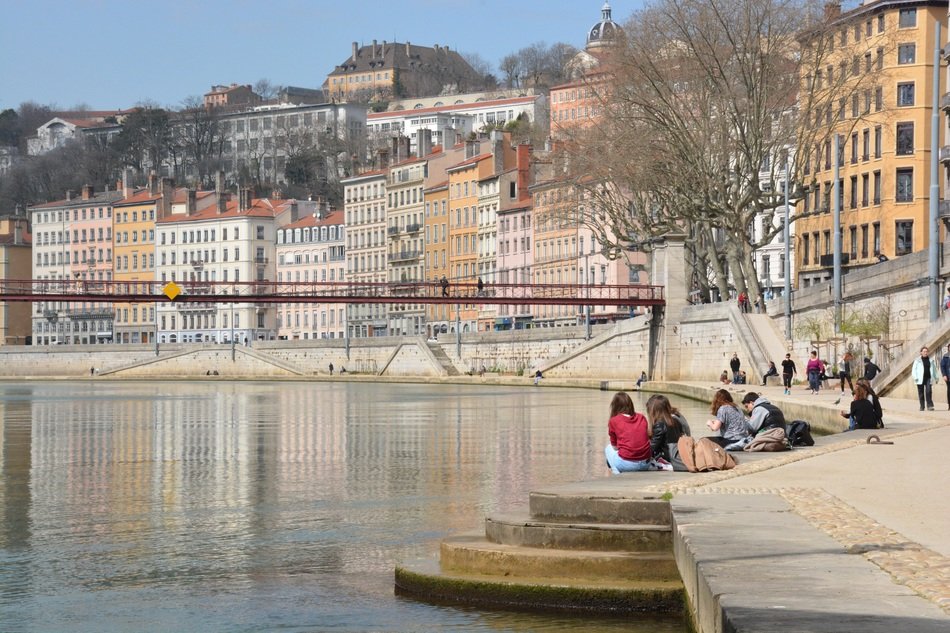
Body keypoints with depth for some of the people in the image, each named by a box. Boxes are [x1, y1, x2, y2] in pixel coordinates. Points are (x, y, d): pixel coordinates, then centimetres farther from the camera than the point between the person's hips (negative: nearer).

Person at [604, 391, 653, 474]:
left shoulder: (613, 421, 3)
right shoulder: (642, 418, 12)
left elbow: (614, 446, 10)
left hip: (627, 464, -3)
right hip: (646, 463, 4)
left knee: (608, 448, 27)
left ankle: (617, 472, 3)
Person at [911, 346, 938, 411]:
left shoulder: (931, 360, 12)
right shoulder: (917, 360, 3)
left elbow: (934, 369, 19)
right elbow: (914, 369, 0)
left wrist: (936, 378, 16)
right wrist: (915, 377, -12)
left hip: (928, 379, 1)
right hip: (920, 379, -1)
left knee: (929, 391, -13)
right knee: (921, 393, 3)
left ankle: (930, 406, -14)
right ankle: (922, 406, 13)